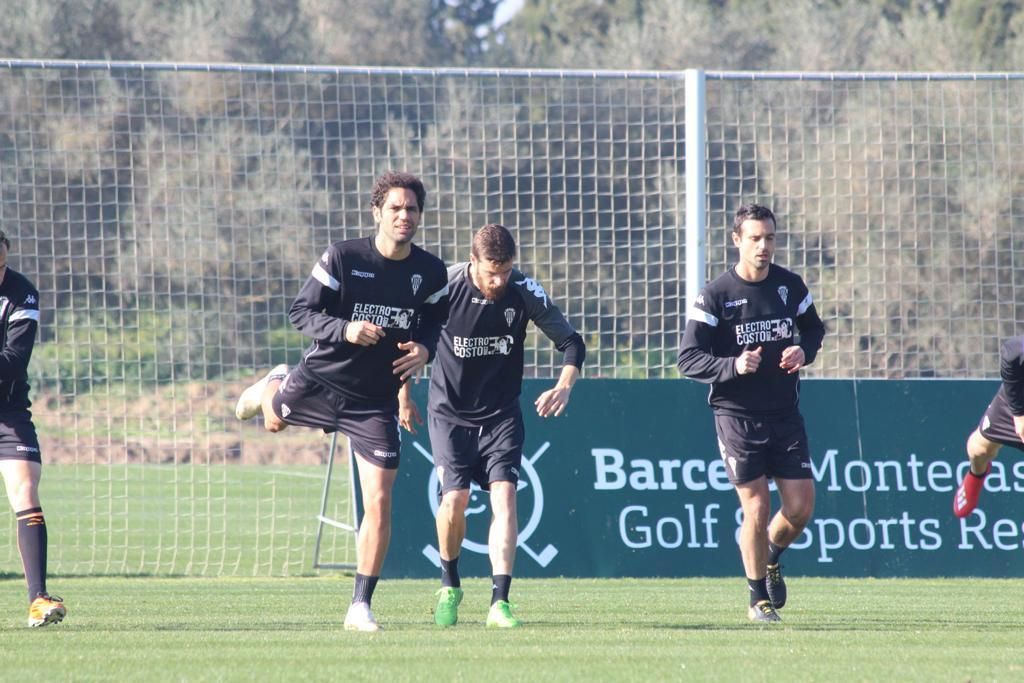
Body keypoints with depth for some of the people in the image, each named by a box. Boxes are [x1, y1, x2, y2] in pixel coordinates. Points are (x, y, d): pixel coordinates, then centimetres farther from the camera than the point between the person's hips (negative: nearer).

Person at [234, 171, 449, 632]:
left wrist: (424, 349, -11)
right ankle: (271, 387, 60)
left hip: (376, 403, 1)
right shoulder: (343, 257, -14)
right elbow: (300, 312, -12)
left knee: (379, 506, -7)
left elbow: (435, 321, 12)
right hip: (321, 381, -1)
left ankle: (360, 607, 2)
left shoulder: (431, 272, -5)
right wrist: (344, 329, -30)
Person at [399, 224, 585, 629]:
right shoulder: (444, 288, -16)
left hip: (501, 413, 1)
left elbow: (571, 342, -4)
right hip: (450, 412, -1)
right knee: (455, 500, -13)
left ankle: (500, 602, -17)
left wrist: (564, 387, -22)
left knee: (504, 493, -15)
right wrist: (404, 397, 7)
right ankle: (449, 586, 13)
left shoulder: (525, 293, -13)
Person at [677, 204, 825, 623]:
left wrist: (804, 351, -2)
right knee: (757, 508, -6)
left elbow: (813, 327, 20)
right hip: (736, 414, -4)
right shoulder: (715, 295, -9)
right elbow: (688, 359, -10)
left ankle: (771, 557, 32)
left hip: (785, 412, 4)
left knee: (801, 507, -1)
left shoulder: (790, 286, 3)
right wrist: (733, 365, -26)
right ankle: (759, 599, 11)